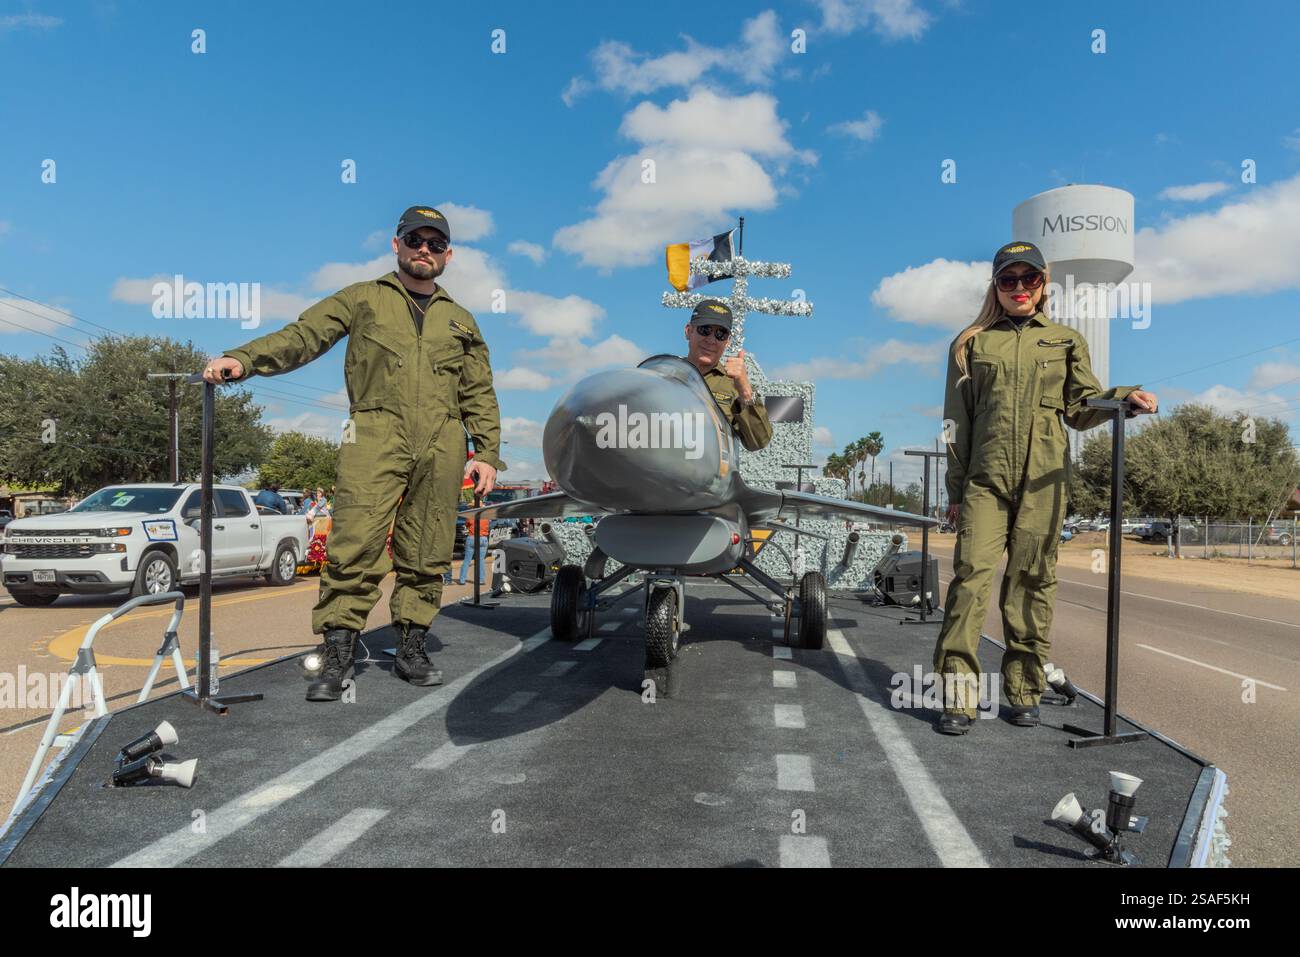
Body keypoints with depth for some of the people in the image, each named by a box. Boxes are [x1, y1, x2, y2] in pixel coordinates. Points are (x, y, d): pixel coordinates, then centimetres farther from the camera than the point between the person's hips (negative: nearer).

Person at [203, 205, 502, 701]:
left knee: (425, 554, 3)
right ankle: (337, 658, -6)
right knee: (355, 548, -11)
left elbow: (480, 395, 20)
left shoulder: (461, 321, 22)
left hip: (442, 444, 3)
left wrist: (488, 453, 9)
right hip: (375, 433, -2)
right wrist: (243, 359, -11)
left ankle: (411, 650, 14)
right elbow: (303, 335, 5)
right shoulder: (362, 299, 16)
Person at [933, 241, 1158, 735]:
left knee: (1031, 580, 2)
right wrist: (956, 489, 6)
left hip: (1044, 478, 1)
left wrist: (1125, 396, -9)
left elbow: (1080, 408, 12)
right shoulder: (972, 343, 13)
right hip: (985, 478, -1)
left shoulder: (1066, 341, 16)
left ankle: (1024, 692, 11)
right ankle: (958, 697, -8)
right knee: (972, 572, -11)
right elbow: (956, 421, 10)